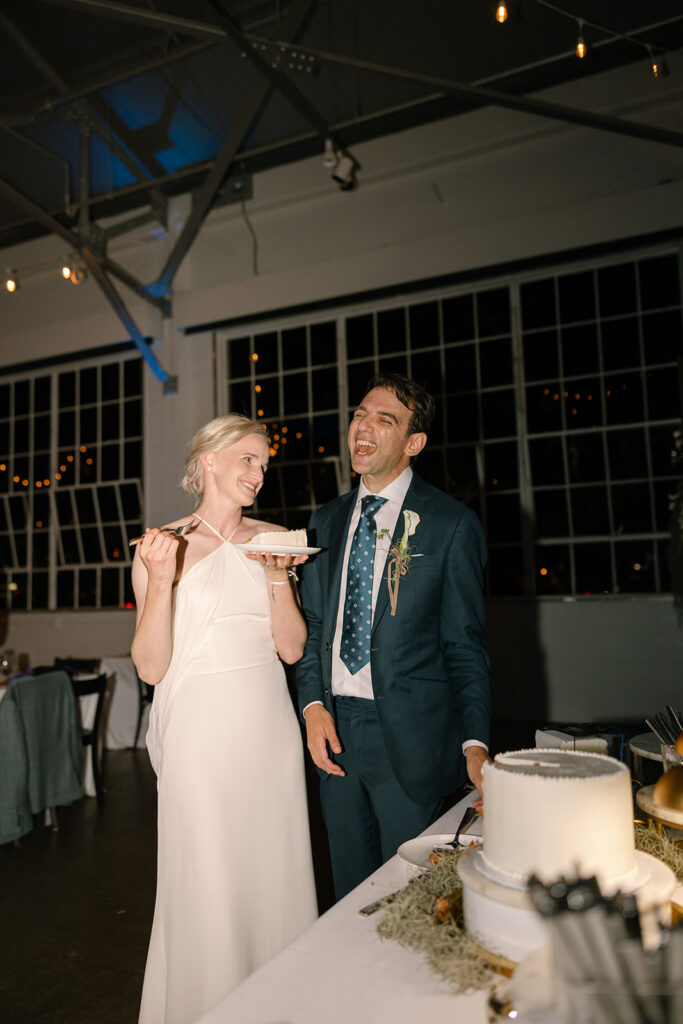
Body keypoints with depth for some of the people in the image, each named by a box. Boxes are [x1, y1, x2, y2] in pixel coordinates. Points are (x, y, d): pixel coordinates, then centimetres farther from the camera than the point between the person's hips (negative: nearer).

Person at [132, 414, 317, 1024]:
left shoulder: (273, 540, 5)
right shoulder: (162, 546, -5)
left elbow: (291, 648, 3)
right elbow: (150, 667, -8)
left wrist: (279, 577, -11)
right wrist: (159, 581, -21)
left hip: (269, 724, 4)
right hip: (202, 727, -3)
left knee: (274, 870, 14)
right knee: (207, 880, 6)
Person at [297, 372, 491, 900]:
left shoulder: (451, 523, -7)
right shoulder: (327, 520, 8)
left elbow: (465, 645, -6)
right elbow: (314, 626, 10)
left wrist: (475, 744, -14)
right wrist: (314, 706, -3)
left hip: (408, 735, -4)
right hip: (335, 728, 5)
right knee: (350, 892, 18)